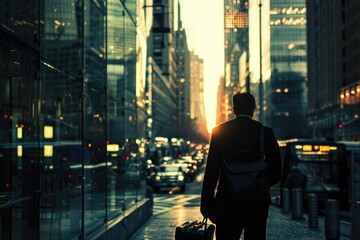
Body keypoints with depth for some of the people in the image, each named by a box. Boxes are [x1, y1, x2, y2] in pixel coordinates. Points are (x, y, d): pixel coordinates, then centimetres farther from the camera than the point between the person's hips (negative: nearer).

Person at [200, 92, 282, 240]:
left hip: (227, 202, -1)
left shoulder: (219, 131, -4)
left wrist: (206, 204, 0)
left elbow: (211, 172, -5)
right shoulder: (266, 132, -2)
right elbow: (276, 173, 1)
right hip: (258, 203, 1)